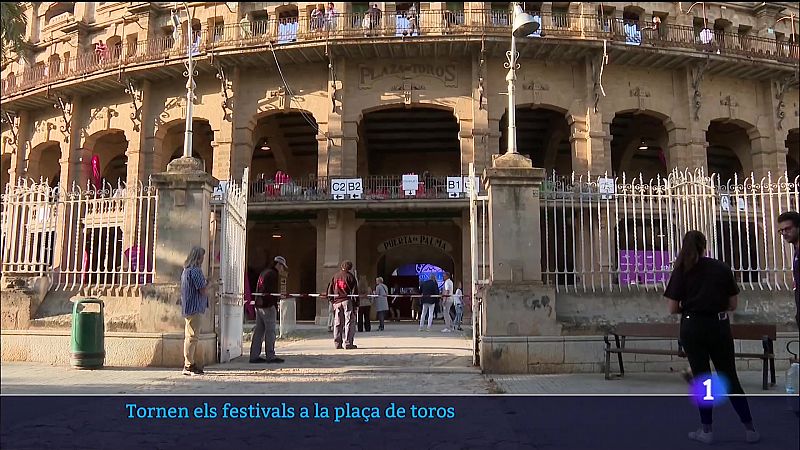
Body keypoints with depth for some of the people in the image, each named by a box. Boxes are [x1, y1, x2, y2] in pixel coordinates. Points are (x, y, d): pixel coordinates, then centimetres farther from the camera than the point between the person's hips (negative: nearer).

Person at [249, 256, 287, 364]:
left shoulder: (264, 273, 20)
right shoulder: (274, 274, -9)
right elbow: (274, 291, -16)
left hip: (259, 305, 9)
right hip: (268, 305, -9)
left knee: (259, 331, 9)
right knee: (270, 331, -5)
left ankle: (254, 356, 9)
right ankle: (270, 356, -2)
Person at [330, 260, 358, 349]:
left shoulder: (335, 276, 13)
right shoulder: (350, 276, 0)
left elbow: (331, 290, 14)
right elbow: (354, 291, -4)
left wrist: (332, 301, 18)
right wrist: (356, 304, -2)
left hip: (337, 301, 4)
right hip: (347, 301, -4)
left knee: (337, 323, 8)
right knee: (349, 322, -2)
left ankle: (337, 343, 8)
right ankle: (348, 343, -7)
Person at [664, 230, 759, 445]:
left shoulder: (681, 271, -3)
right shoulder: (722, 268, 2)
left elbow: (673, 308, -5)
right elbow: (733, 304, 4)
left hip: (692, 328, -1)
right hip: (719, 326, 2)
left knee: (702, 378, 8)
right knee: (730, 378, 12)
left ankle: (706, 430, 12)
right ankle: (750, 429, 14)